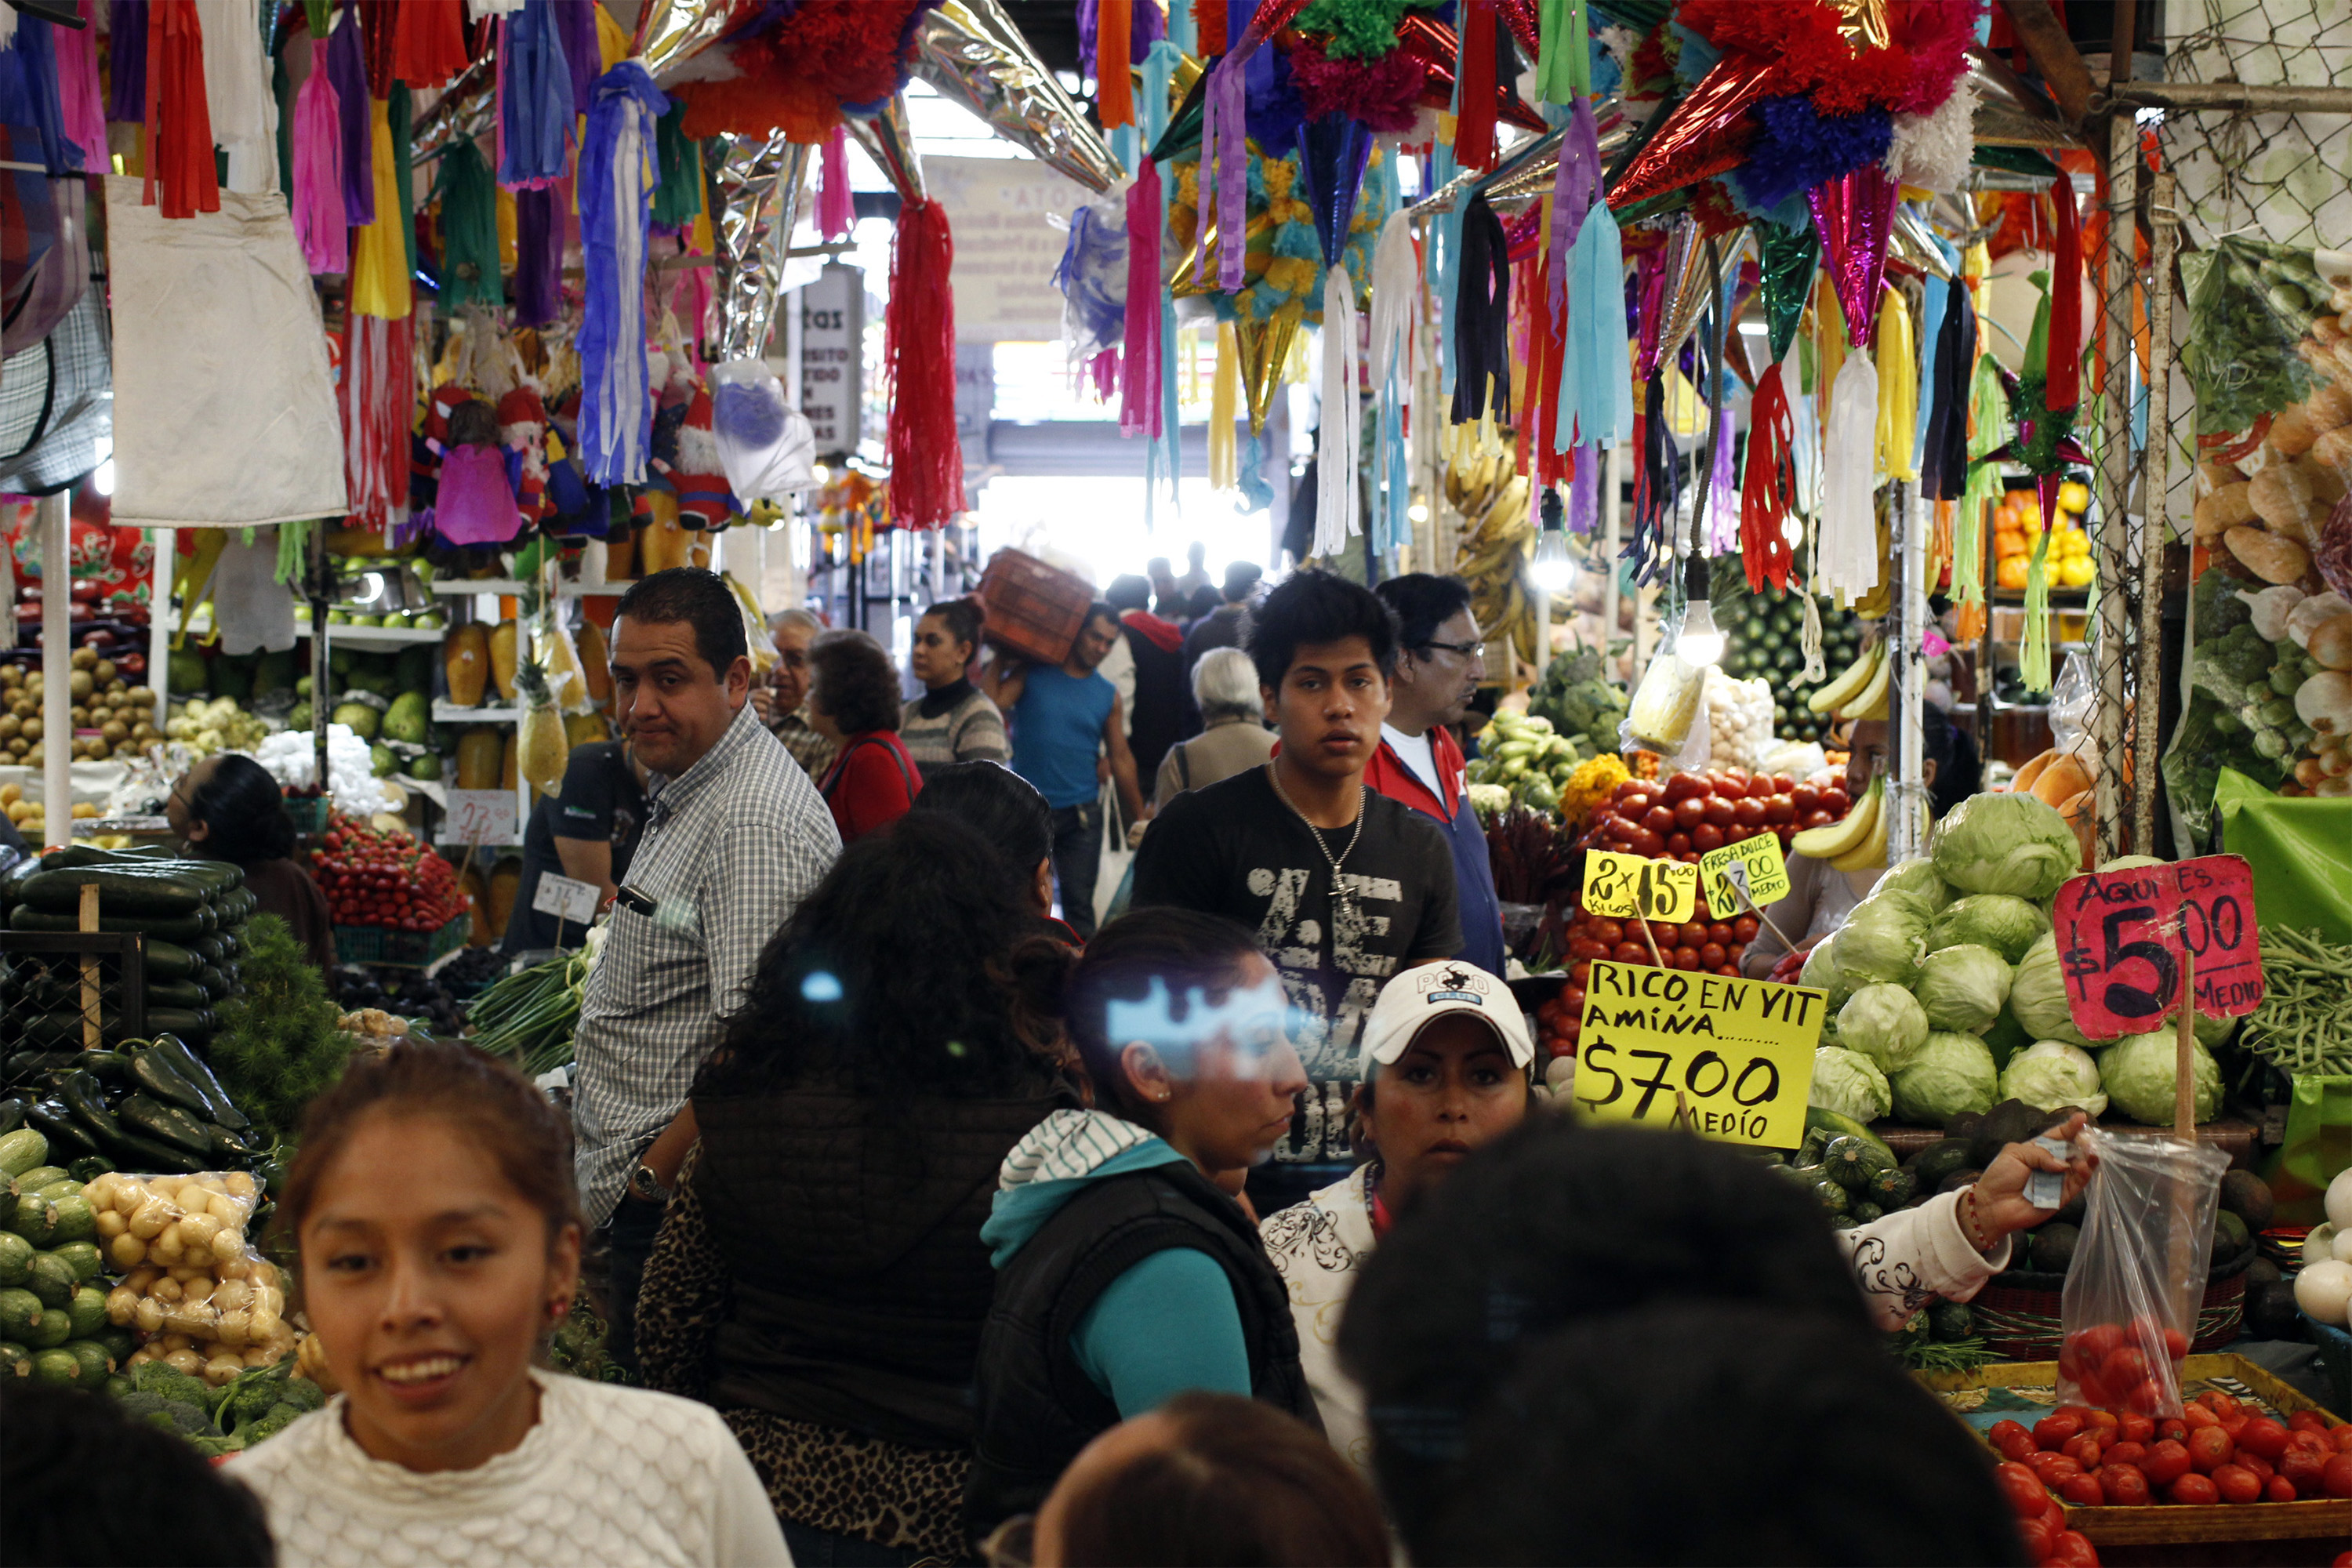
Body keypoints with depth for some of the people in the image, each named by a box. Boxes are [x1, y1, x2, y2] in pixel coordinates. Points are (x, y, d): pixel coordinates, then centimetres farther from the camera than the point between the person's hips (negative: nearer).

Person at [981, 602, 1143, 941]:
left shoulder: (1108, 695, 8)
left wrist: (1140, 819, 9)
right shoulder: (1030, 674, 1)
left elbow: (1121, 759, 11)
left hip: (1081, 814, 1)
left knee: (1079, 904, 0)